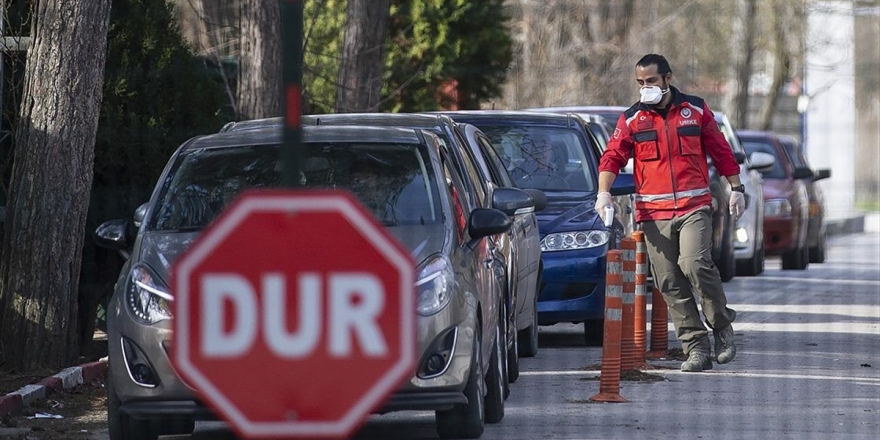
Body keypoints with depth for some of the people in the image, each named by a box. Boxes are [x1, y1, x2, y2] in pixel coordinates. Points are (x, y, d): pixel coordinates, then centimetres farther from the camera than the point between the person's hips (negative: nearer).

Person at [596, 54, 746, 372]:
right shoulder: (632, 119, 7)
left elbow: (720, 151, 14)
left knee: (695, 264, -21)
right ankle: (696, 347, 4)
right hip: (654, 213, 2)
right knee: (670, 283, -2)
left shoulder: (695, 110, 7)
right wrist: (604, 192, -15)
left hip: (694, 206, -2)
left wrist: (736, 188, 14)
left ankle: (722, 327, -1)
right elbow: (613, 157, 1)